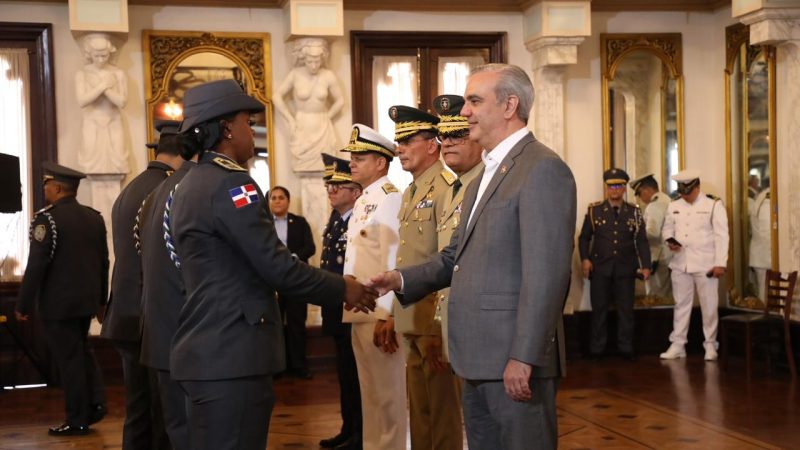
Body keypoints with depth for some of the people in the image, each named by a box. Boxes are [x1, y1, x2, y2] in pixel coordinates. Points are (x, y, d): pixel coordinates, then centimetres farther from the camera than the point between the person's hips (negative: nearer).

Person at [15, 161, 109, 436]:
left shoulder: (47, 218, -15)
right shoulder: (94, 217, 6)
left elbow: (36, 266, -17)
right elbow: (103, 262, 11)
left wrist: (23, 305, -10)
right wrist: (101, 300, 20)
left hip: (58, 303, -7)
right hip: (87, 300, 7)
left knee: (69, 359, 1)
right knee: (82, 352, 22)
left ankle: (77, 421, 9)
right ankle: (95, 403, 13)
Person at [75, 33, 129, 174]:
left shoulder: (118, 73, -1)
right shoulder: (82, 74, -2)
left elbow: (122, 102, -8)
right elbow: (82, 101, -14)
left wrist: (105, 88, -15)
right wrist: (103, 86, -16)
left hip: (113, 125, 1)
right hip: (92, 125, 0)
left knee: (116, 162, -3)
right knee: (93, 161, -3)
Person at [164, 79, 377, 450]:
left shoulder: (188, 186, 15)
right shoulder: (231, 184, -15)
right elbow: (276, 267, -17)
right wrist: (342, 288, -3)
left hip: (208, 350, 10)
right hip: (231, 355, -10)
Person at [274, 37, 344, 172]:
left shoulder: (328, 76, -3)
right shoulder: (295, 75, -7)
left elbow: (340, 101, 9)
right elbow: (277, 97, 3)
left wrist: (327, 117, 3)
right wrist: (290, 120, -2)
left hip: (323, 130, 1)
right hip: (301, 130, -1)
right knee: (303, 170, -2)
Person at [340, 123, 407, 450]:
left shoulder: (390, 199, -13)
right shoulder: (363, 201, 17)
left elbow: (393, 262, -20)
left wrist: (387, 318, -22)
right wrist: (350, 304, 17)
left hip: (380, 316, -9)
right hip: (360, 314, 9)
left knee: (388, 396, -1)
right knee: (370, 395, 17)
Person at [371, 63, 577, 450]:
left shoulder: (543, 168, -13)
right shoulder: (485, 177, 18)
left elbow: (547, 274, -19)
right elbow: (458, 255, 19)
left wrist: (523, 357, -22)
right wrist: (402, 279, 4)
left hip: (516, 359, -9)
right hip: (479, 359, 9)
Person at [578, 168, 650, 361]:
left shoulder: (634, 212, 6)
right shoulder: (594, 210, 3)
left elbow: (641, 240, 5)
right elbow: (584, 237, 5)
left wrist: (645, 265, -2)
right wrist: (585, 259, -9)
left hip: (625, 268, 1)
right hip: (600, 268, -1)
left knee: (626, 309, 5)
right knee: (599, 309, 4)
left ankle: (625, 348, 13)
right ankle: (597, 349, 11)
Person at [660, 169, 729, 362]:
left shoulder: (714, 205, -5)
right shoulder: (674, 206, 8)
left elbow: (721, 236, -8)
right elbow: (667, 228, 19)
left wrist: (720, 263, -13)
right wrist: (669, 241, -5)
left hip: (706, 265, -4)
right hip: (680, 264, 4)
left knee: (709, 306, 3)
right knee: (681, 305, 9)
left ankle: (710, 345, 14)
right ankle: (678, 344, 14)